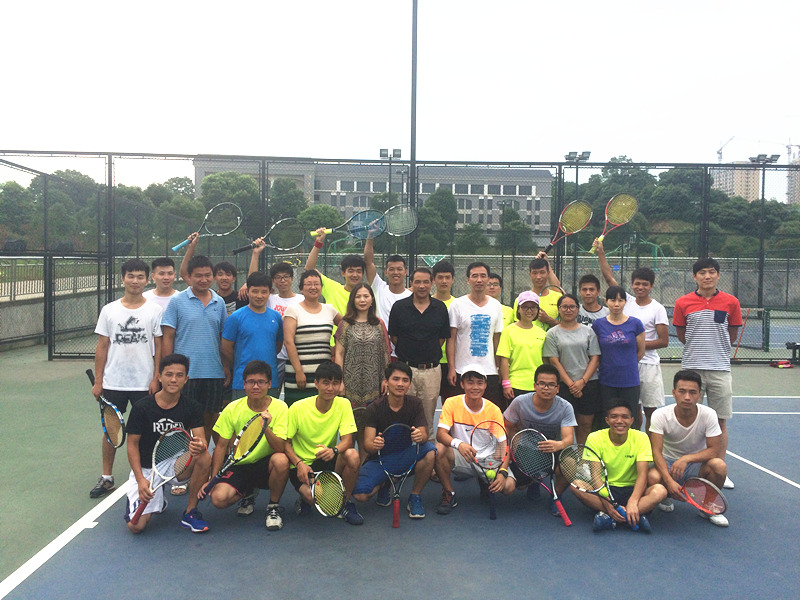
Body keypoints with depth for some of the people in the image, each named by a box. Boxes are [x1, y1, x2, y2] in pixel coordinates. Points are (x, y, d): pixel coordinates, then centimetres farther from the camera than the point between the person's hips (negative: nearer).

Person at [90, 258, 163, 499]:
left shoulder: (155, 310, -1)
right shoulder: (109, 310, 4)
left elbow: (159, 347, -1)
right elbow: (102, 347, 5)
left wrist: (156, 379, -7)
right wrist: (98, 381, 2)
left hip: (144, 383, -2)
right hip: (112, 382, 2)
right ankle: (106, 477, 22)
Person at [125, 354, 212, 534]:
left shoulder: (192, 407, -6)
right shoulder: (142, 407, -10)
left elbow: (201, 439, -15)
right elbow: (132, 445, -6)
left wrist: (200, 446, -41)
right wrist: (141, 479, -17)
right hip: (146, 468, -1)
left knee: (204, 457, -31)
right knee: (136, 526, -18)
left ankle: (190, 513, -12)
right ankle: (156, 501, 19)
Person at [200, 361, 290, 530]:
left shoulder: (279, 407, -13)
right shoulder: (232, 409, -6)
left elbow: (281, 448, -22)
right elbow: (221, 446, 1)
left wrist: (266, 429, -39)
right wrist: (212, 479, -7)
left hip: (266, 465, -2)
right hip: (239, 465, 2)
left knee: (281, 460, -36)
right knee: (218, 498, -25)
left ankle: (273, 507, -6)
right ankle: (247, 493, 13)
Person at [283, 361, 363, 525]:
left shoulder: (343, 405, -7)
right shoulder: (298, 408, -12)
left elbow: (347, 440, -14)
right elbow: (285, 443, -6)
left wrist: (334, 450, -36)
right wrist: (299, 463, -23)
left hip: (327, 462, 2)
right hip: (301, 464, -2)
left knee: (352, 455, -30)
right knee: (315, 497, -32)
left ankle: (346, 502, -5)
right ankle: (305, 497, 9)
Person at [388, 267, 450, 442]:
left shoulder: (440, 308, 4)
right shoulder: (399, 307, 1)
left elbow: (443, 338, 10)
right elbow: (393, 337, 5)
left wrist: (430, 353, 4)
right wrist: (408, 352, 4)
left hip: (432, 370, 1)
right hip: (406, 368, -1)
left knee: (428, 418, 9)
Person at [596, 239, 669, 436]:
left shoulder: (657, 309, -4)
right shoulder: (627, 301, 7)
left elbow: (664, 341, -7)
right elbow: (609, 277, 5)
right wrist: (601, 253, 1)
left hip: (648, 364, -3)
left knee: (650, 411, 0)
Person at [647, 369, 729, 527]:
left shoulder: (708, 414, -14)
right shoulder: (660, 415, -18)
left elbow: (714, 450, -17)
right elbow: (656, 451, -22)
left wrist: (686, 458, -33)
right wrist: (669, 480, -37)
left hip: (697, 464, 2)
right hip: (667, 463, -1)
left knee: (719, 466, -31)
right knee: (653, 477, -35)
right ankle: (666, 496, 5)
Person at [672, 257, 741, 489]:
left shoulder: (731, 302, 2)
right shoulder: (683, 303, 1)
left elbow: (732, 336, 11)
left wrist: (715, 350, 9)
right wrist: (698, 351, 8)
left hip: (720, 368, 1)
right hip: (691, 368, 0)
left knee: (721, 421, 5)